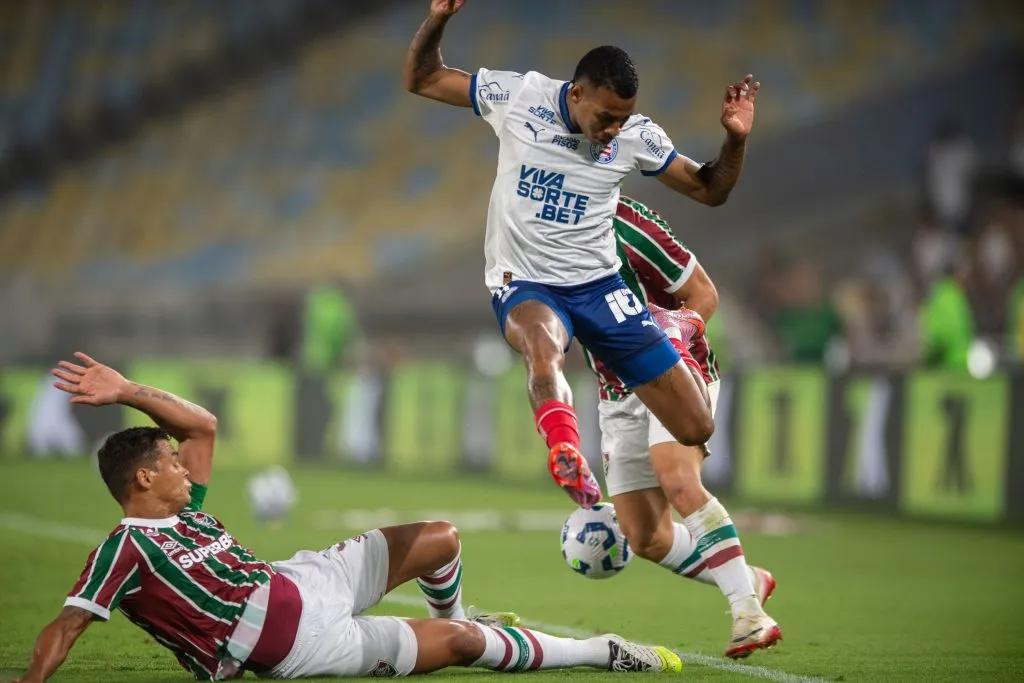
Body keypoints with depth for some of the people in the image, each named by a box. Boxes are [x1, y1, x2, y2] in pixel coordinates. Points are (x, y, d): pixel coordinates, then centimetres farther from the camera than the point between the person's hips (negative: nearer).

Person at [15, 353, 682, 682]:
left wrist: (126, 391, 5)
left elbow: (204, 425, 14)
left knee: (440, 540, 16)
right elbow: (65, 628, -22)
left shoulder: (182, 508, 8)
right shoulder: (127, 547, -17)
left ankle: (453, 621, 48)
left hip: (297, 582, 10)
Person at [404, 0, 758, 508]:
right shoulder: (517, 97, -9)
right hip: (524, 285, -3)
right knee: (543, 345, -44)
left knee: (696, 430, -2)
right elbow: (421, 80, 1)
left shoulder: (635, 136, -5)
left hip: (598, 287, 3)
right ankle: (567, 458, -60)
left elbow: (709, 190, 5)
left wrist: (735, 139, -13)